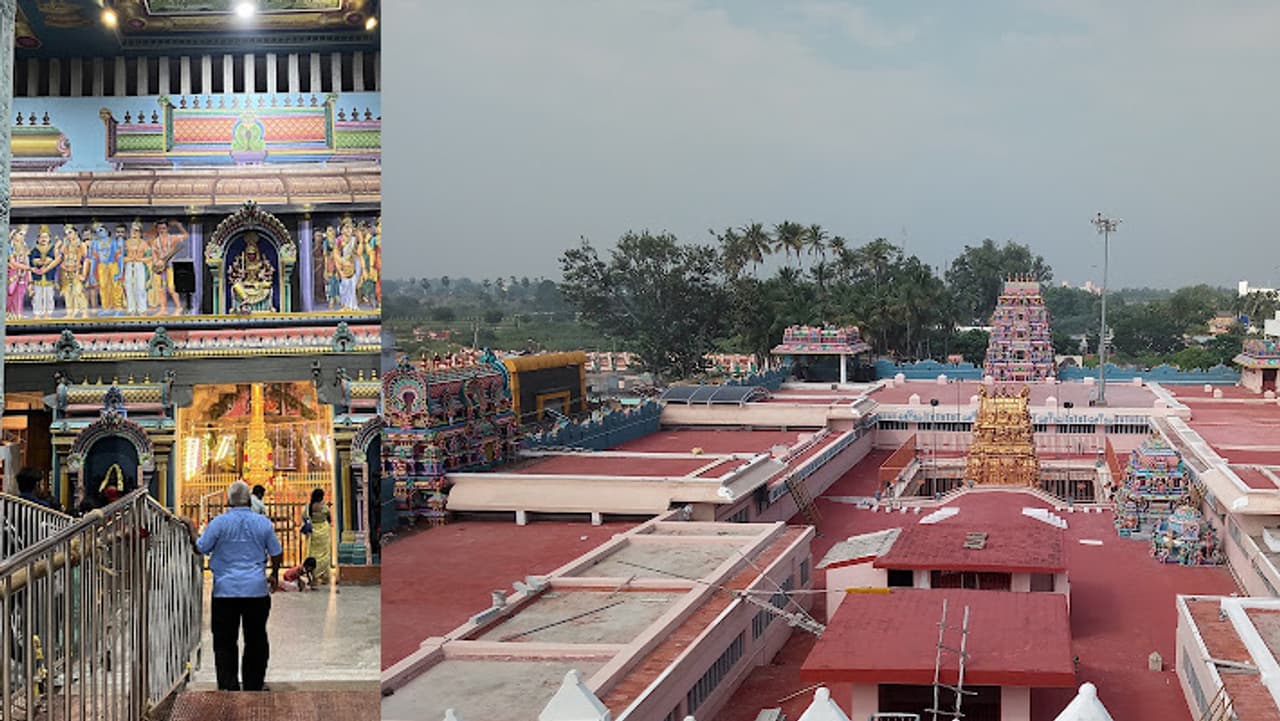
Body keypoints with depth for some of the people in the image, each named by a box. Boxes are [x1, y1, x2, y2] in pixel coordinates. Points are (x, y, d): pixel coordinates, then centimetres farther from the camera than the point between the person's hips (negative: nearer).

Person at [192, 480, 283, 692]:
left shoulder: (219, 523, -6)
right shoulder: (263, 523, 1)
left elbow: (201, 549, 1)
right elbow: (277, 554, 7)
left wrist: (192, 530, 17)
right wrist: (274, 575, 24)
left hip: (226, 591, -2)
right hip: (257, 589, 2)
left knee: (225, 642, 4)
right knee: (256, 641, 11)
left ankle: (229, 686, -1)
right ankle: (253, 686, 15)